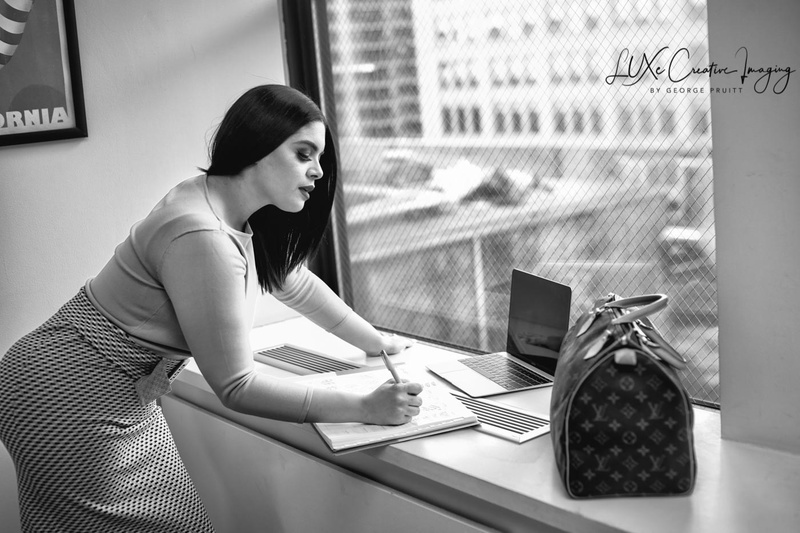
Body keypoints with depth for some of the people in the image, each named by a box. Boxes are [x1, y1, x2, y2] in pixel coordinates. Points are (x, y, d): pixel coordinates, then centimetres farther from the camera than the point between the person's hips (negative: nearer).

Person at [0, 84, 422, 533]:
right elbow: (236, 387, -23)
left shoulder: (238, 213, 0)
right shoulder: (201, 239, -29)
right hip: (69, 406, -9)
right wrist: (366, 408, -21)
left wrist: (378, 342, 21)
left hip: (128, 401, 9)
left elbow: (295, 284, 18)